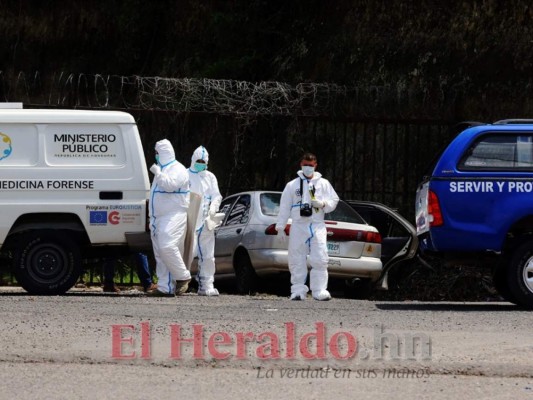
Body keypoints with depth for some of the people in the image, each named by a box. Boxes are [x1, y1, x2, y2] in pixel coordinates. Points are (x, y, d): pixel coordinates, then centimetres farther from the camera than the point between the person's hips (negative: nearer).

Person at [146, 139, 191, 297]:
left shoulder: (178, 169, -6)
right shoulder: (162, 169, 25)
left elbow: (170, 185, -26)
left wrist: (157, 173, -15)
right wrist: (152, 218, 28)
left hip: (174, 217, -10)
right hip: (159, 217, 10)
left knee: (167, 247, -25)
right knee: (160, 254, 4)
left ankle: (183, 277, -11)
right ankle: (164, 288, 3)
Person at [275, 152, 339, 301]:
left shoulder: (323, 184, 12)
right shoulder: (292, 185, 11)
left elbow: (334, 201, 11)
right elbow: (284, 207, 10)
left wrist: (323, 203, -10)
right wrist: (280, 227, 5)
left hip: (317, 226, -1)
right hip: (298, 226, 1)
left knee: (320, 260, -10)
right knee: (297, 261, 0)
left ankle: (320, 291, -9)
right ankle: (298, 291, 5)